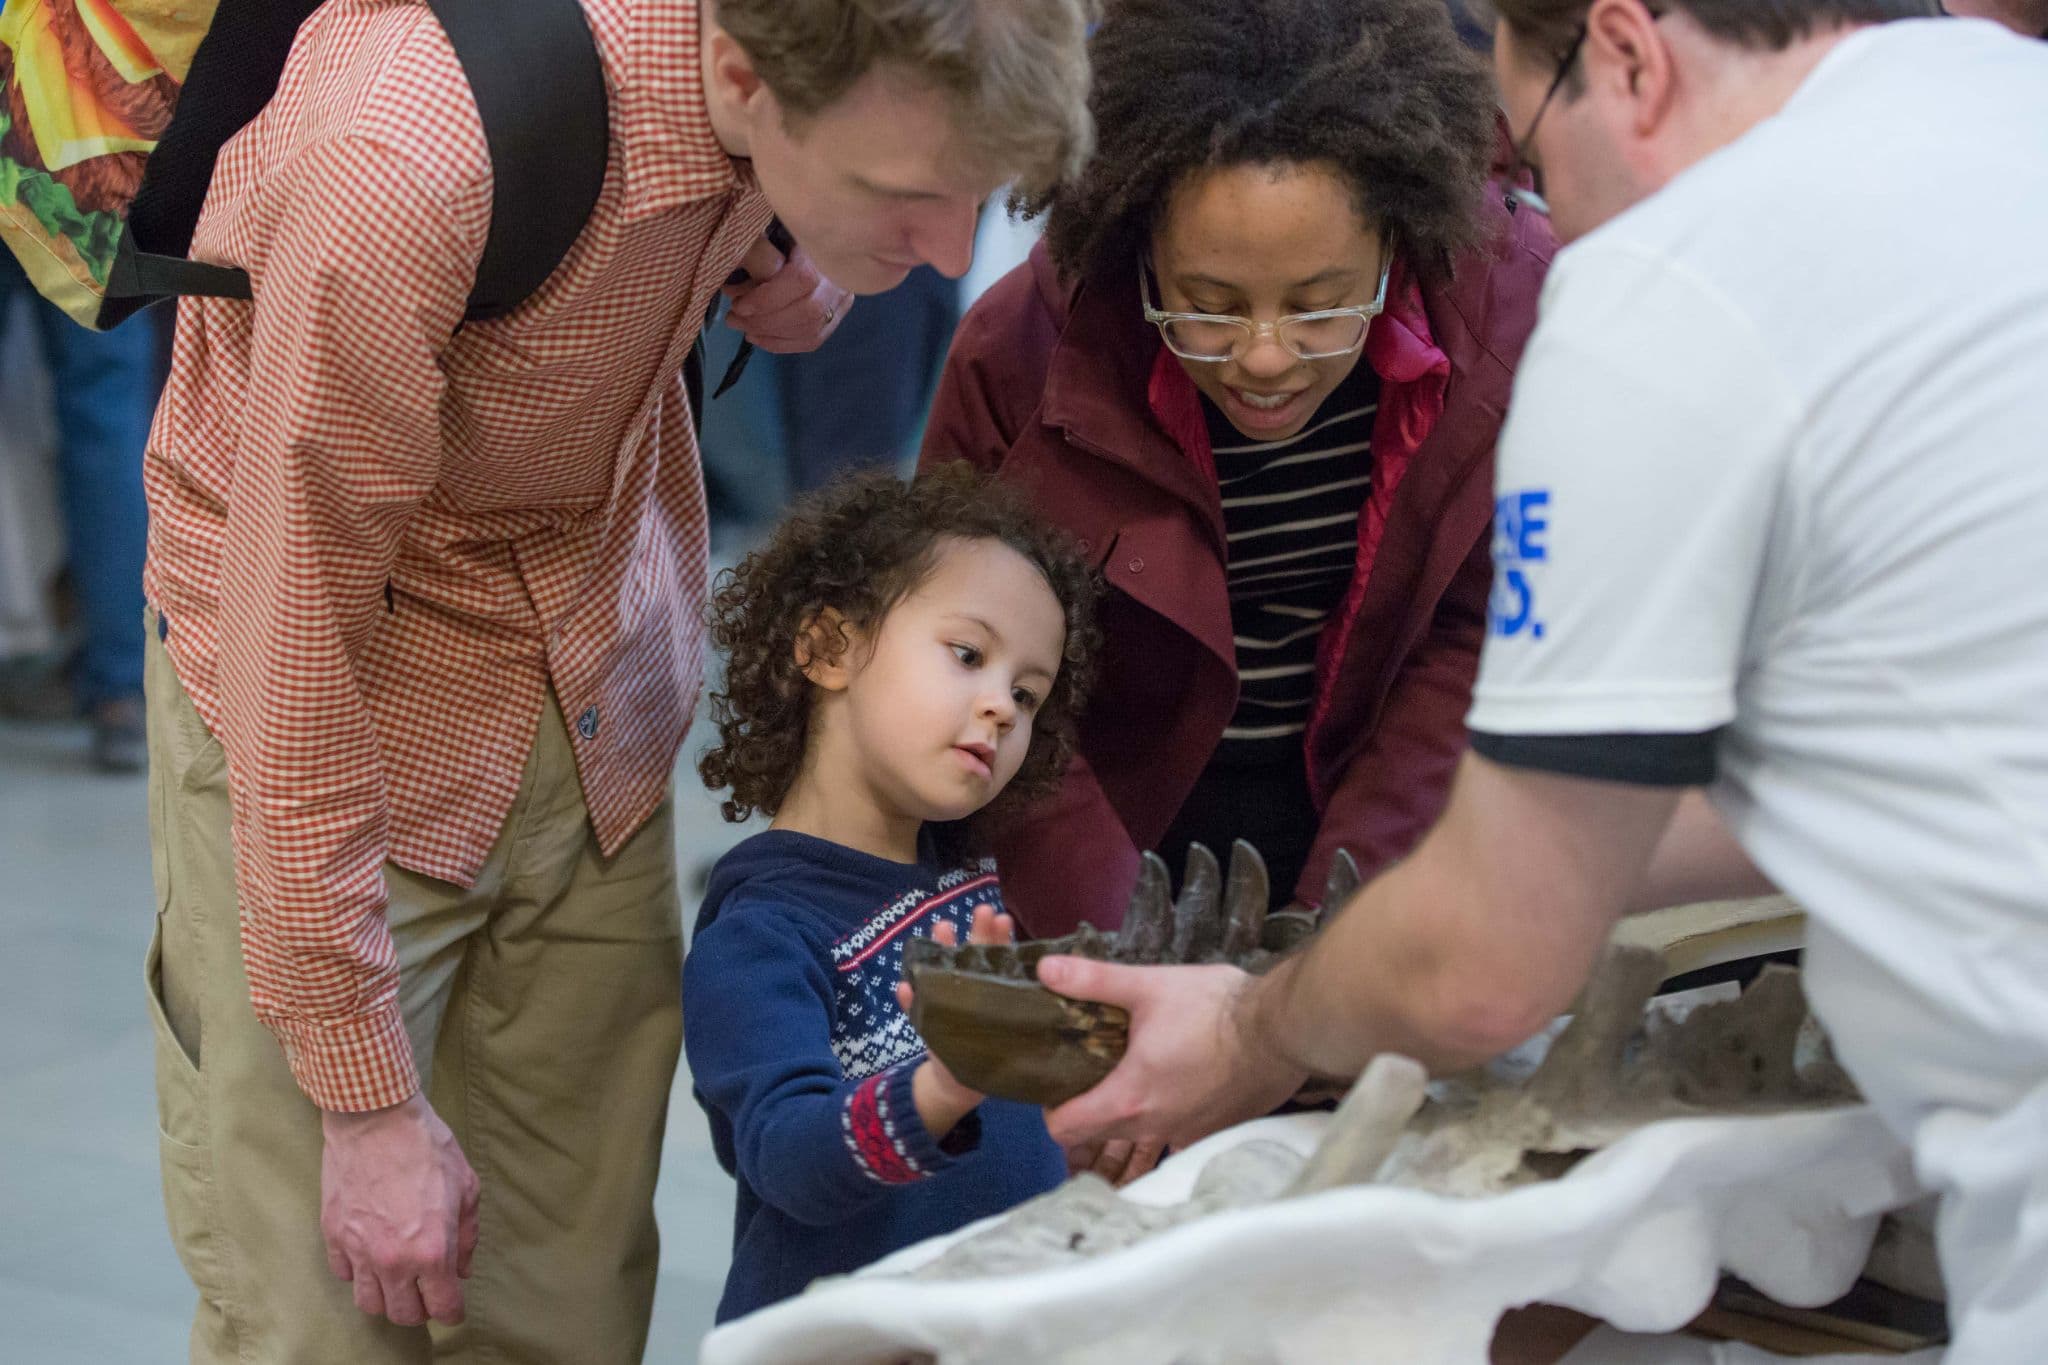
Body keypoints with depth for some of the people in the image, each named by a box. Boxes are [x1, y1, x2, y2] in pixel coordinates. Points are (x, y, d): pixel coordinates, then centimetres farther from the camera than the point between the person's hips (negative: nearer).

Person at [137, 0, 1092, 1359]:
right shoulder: (403, 169, -35)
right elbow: (300, 648, -27)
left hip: (604, 680, 5)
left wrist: (814, 264, -13)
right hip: (339, 690, -5)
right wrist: (368, 1100, -21)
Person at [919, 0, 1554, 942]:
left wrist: (1344, 910, -18)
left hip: (1364, 802, 1)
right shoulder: (1019, 356, -23)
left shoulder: (1514, 304, -20)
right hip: (1121, 816, 0)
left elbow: (1474, 641, -10)